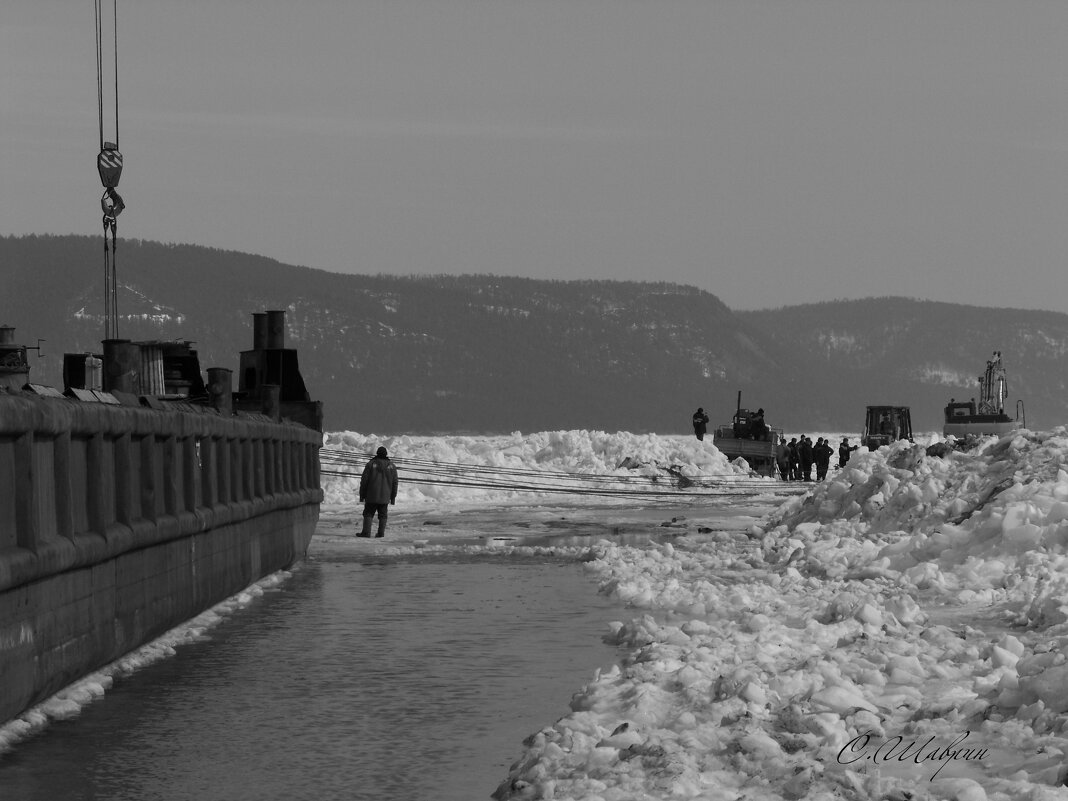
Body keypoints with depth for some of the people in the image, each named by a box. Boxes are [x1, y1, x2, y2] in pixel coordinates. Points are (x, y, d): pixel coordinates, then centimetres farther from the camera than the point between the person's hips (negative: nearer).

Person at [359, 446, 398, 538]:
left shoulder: (371, 464, -2)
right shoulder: (392, 466, 5)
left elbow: (364, 481, -1)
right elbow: (394, 483, 9)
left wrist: (362, 495, 5)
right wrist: (393, 497, 16)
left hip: (371, 496, -2)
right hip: (385, 497, 2)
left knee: (368, 514, 1)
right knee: (383, 515, 9)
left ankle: (366, 532, -10)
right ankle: (381, 532, 2)